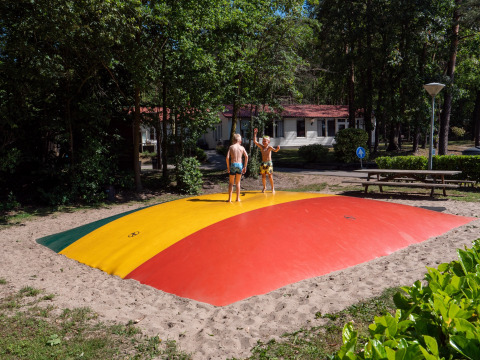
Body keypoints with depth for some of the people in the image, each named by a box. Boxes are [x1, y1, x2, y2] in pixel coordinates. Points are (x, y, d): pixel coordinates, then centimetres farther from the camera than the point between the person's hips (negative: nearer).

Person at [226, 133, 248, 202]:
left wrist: (228, 167, -1)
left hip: (233, 165, -2)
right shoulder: (242, 147, 6)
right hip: (239, 165, 2)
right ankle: (238, 198, 17)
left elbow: (227, 157, -9)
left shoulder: (231, 147, 1)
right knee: (238, 182, 15)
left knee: (231, 183, 8)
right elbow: (246, 156, -4)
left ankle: (230, 199, 6)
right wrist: (245, 167, 1)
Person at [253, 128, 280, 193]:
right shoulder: (261, 147, 3)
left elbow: (274, 150, -24)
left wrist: (277, 148, -47)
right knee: (263, 176, 8)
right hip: (263, 163, 4)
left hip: (269, 163, -4)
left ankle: (272, 188, 10)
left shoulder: (269, 147, -7)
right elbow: (255, 141, -1)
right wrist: (255, 134, -5)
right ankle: (264, 187, 26)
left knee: (270, 176, -2)